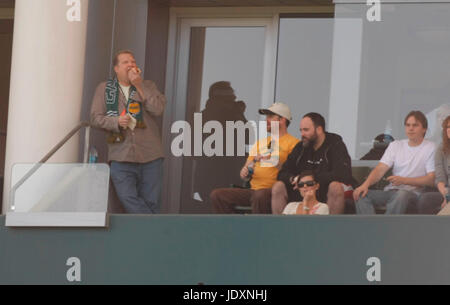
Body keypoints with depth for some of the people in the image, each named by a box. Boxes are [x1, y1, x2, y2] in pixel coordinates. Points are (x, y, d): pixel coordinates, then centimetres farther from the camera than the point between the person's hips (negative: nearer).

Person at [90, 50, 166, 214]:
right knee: (128, 198, -16)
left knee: (151, 202, -3)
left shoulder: (148, 86, 14)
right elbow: (96, 117, 6)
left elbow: (158, 109, -3)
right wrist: (116, 121, -11)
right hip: (121, 156, -1)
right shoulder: (104, 88, 13)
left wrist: (139, 86, -5)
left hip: (150, 156, 1)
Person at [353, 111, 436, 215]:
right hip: (390, 191, 5)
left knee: (401, 195, -40)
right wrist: (365, 184, -15)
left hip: (412, 193, -5)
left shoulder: (431, 148, 4)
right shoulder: (395, 145, 18)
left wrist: (403, 180, -18)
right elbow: (380, 169, 6)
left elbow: (431, 180, -6)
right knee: (361, 194, -22)